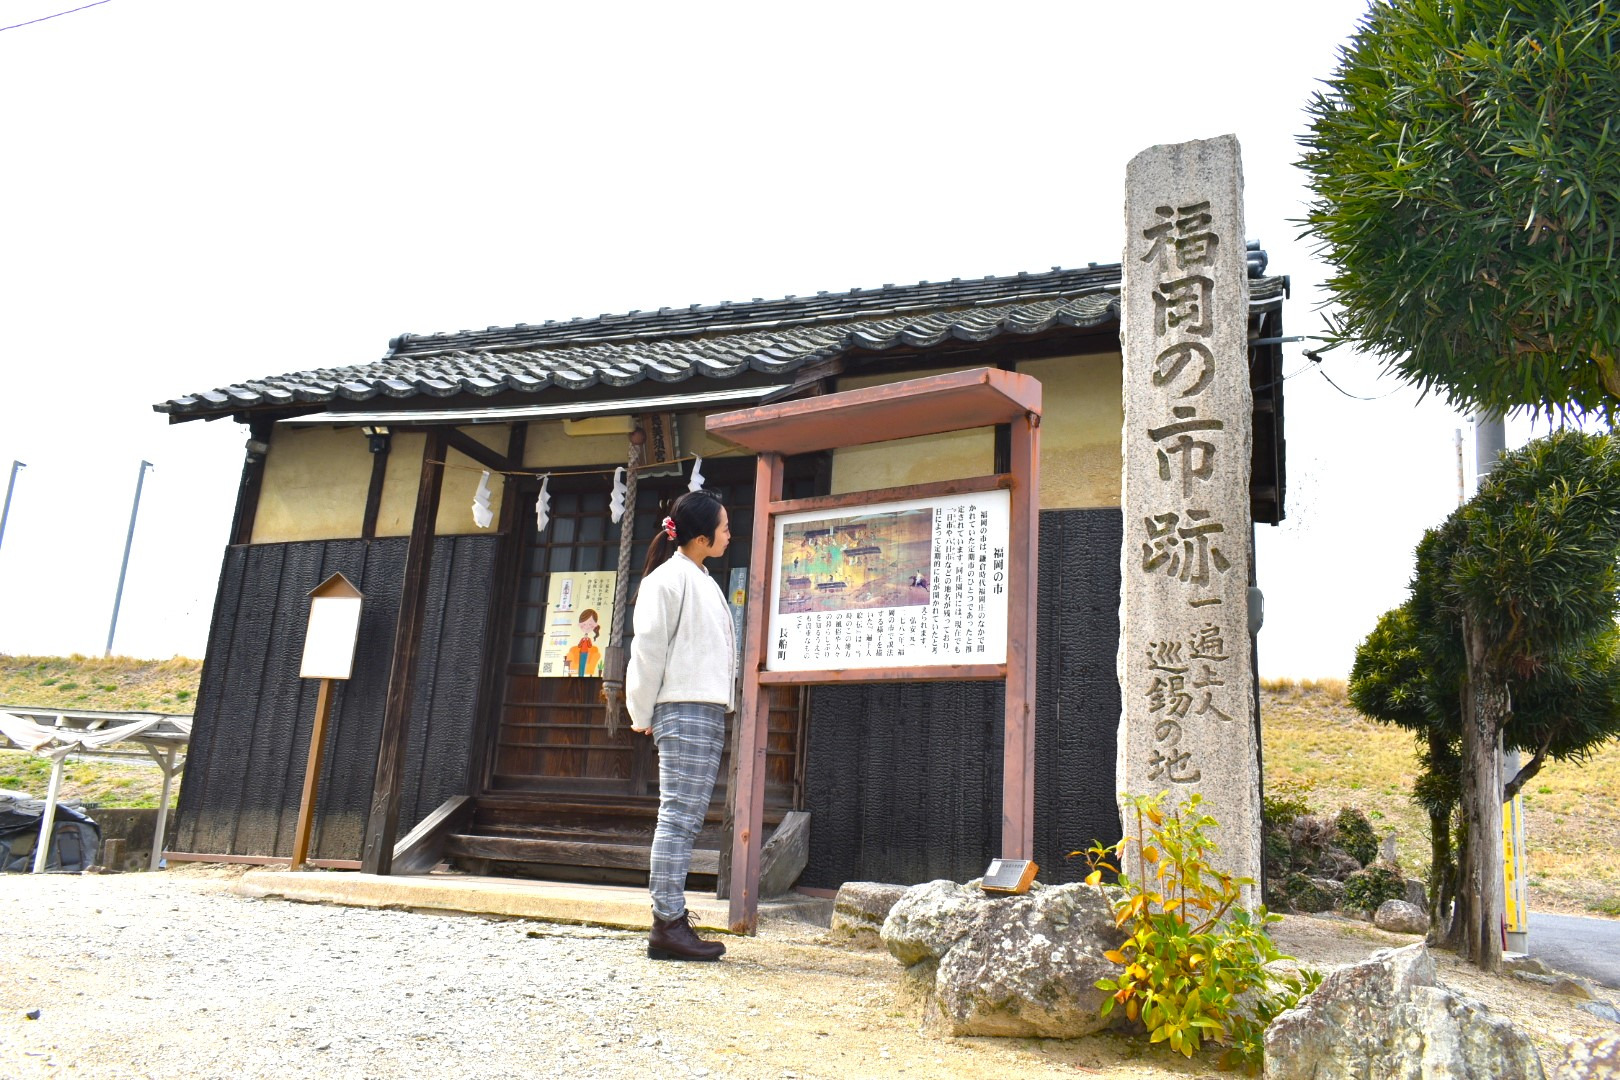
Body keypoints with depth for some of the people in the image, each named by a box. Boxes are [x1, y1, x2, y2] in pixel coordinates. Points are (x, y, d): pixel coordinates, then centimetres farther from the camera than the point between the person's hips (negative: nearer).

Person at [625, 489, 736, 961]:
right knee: (678, 816, -9)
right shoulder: (669, 577, -6)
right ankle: (667, 926, -6)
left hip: (709, 712, 9)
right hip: (682, 710, -9)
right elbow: (648, 649, -8)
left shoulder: (704, 582, 21)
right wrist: (643, 714, -5)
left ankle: (672, 921, 10)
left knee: (687, 820, 7)